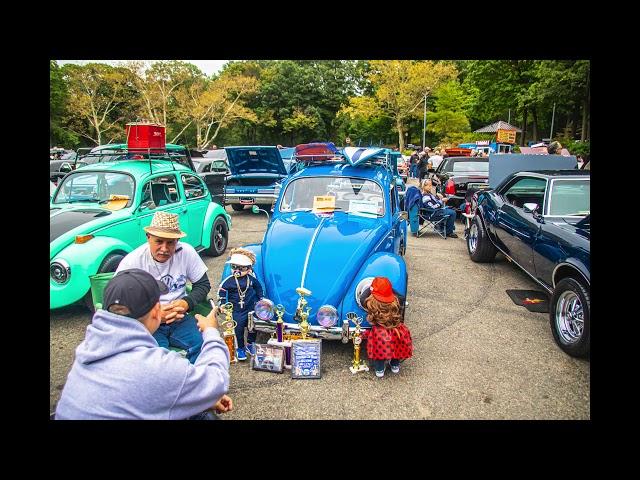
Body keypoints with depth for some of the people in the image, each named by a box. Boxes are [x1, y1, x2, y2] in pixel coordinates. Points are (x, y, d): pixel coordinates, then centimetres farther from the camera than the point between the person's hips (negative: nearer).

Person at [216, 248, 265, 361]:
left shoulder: (252, 278, -6)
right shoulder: (228, 280, -12)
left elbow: (258, 288, 13)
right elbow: (221, 291, -2)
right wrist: (222, 305, -6)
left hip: (251, 308, 2)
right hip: (237, 310, -2)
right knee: (238, 328, -7)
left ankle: (250, 344, 26)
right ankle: (240, 348, 12)